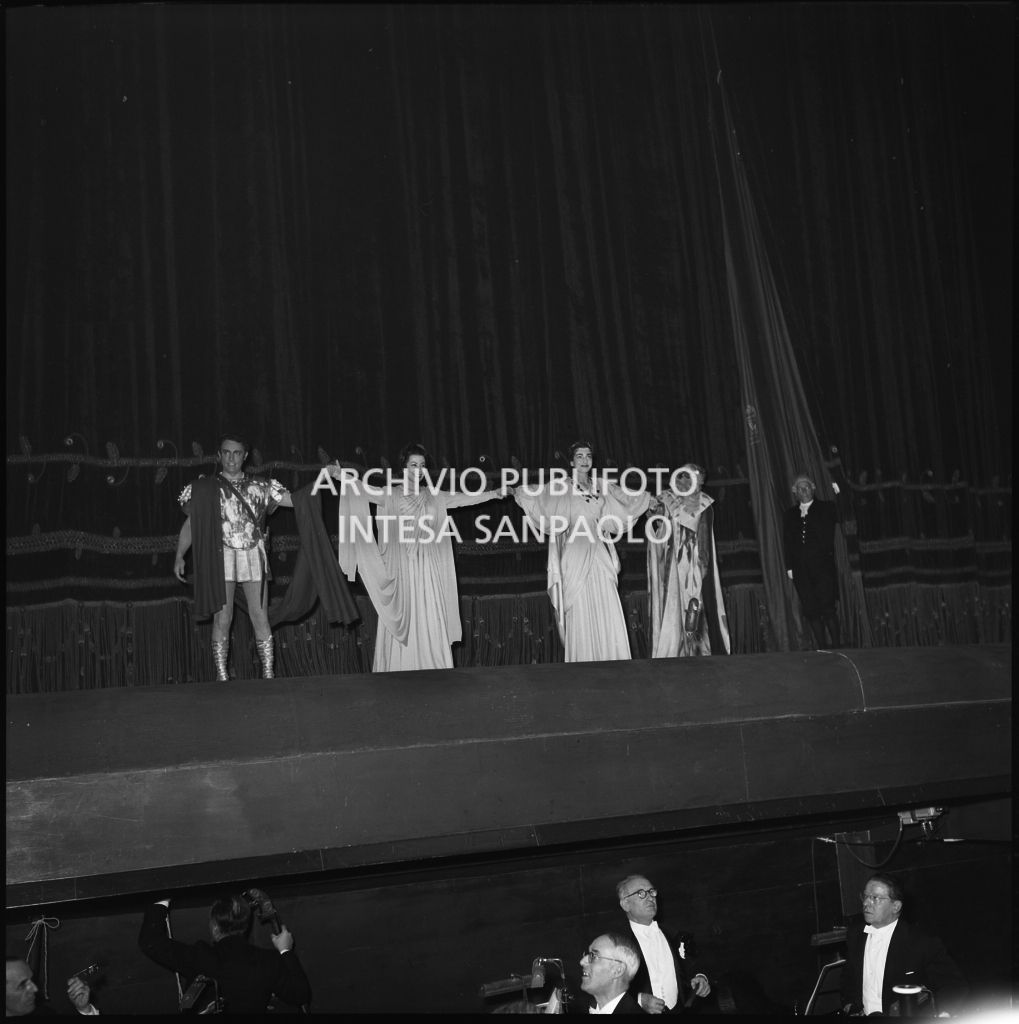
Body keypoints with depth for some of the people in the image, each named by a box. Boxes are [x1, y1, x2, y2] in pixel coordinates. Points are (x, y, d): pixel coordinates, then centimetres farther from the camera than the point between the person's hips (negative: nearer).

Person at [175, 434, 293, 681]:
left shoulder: (260, 488, 10)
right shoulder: (205, 489, 8)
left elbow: (296, 500, 9)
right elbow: (190, 524, 7)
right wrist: (179, 557, -2)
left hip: (254, 557, 1)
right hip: (221, 557, -1)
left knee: (260, 618, 0)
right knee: (222, 619, -3)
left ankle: (268, 674, 5)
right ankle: (222, 677, 2)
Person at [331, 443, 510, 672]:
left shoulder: (434, 497, 11)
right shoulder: (390, 495, 2)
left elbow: (465, 498, 9)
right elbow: (365, 490, -13)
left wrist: (496, 493, 1)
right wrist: (344, 477, -31)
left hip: (427, 569, 2)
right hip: (400, 569, -2)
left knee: (429, 622, -1)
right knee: (398, 622, -3)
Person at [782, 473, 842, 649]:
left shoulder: (825, 508, 10)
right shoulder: (790, 514, 16)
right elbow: (787, 542, 12)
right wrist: (789, 566, 5)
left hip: (822, 566, -3)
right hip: (801, 569, 3)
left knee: (827, 608, -10)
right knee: (810, 610, 0)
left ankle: (836, 645, -1)